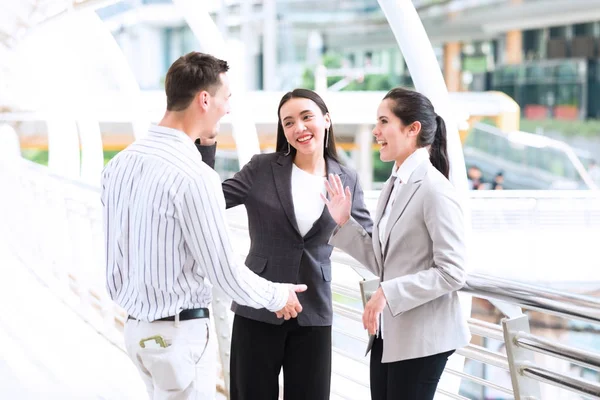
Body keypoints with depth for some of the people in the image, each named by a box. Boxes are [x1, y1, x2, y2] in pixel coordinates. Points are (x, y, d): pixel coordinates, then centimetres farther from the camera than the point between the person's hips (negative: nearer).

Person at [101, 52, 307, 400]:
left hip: (137, 326, 8)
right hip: (179, 331, -8)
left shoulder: (121, 163, 3)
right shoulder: (194, 177, -21)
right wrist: (278, 296, 1)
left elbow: (113, 253, 9)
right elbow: (226, 272, -16)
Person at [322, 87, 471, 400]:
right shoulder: (394, 185, 11)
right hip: (388, 333, 8)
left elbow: (452, 273, -19)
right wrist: (344, 224, 5)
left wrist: (388, 293, -21)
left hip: (421, 338, -8)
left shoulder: (434, 189, -15)